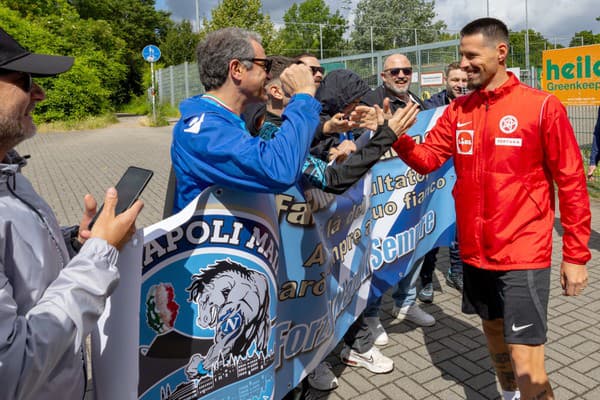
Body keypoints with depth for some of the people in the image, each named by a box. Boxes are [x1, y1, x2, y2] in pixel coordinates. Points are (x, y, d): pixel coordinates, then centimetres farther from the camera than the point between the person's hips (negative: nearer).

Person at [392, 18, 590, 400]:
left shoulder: (543, 106, -10)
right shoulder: (458, 110, 5)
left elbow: (572, 182, -8)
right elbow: (428, 158, 1)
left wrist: (576, 255, -7)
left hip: (523, 255, -5)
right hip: (475, 252, 6)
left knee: (526, 363, -4)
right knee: (493, 331, 24)